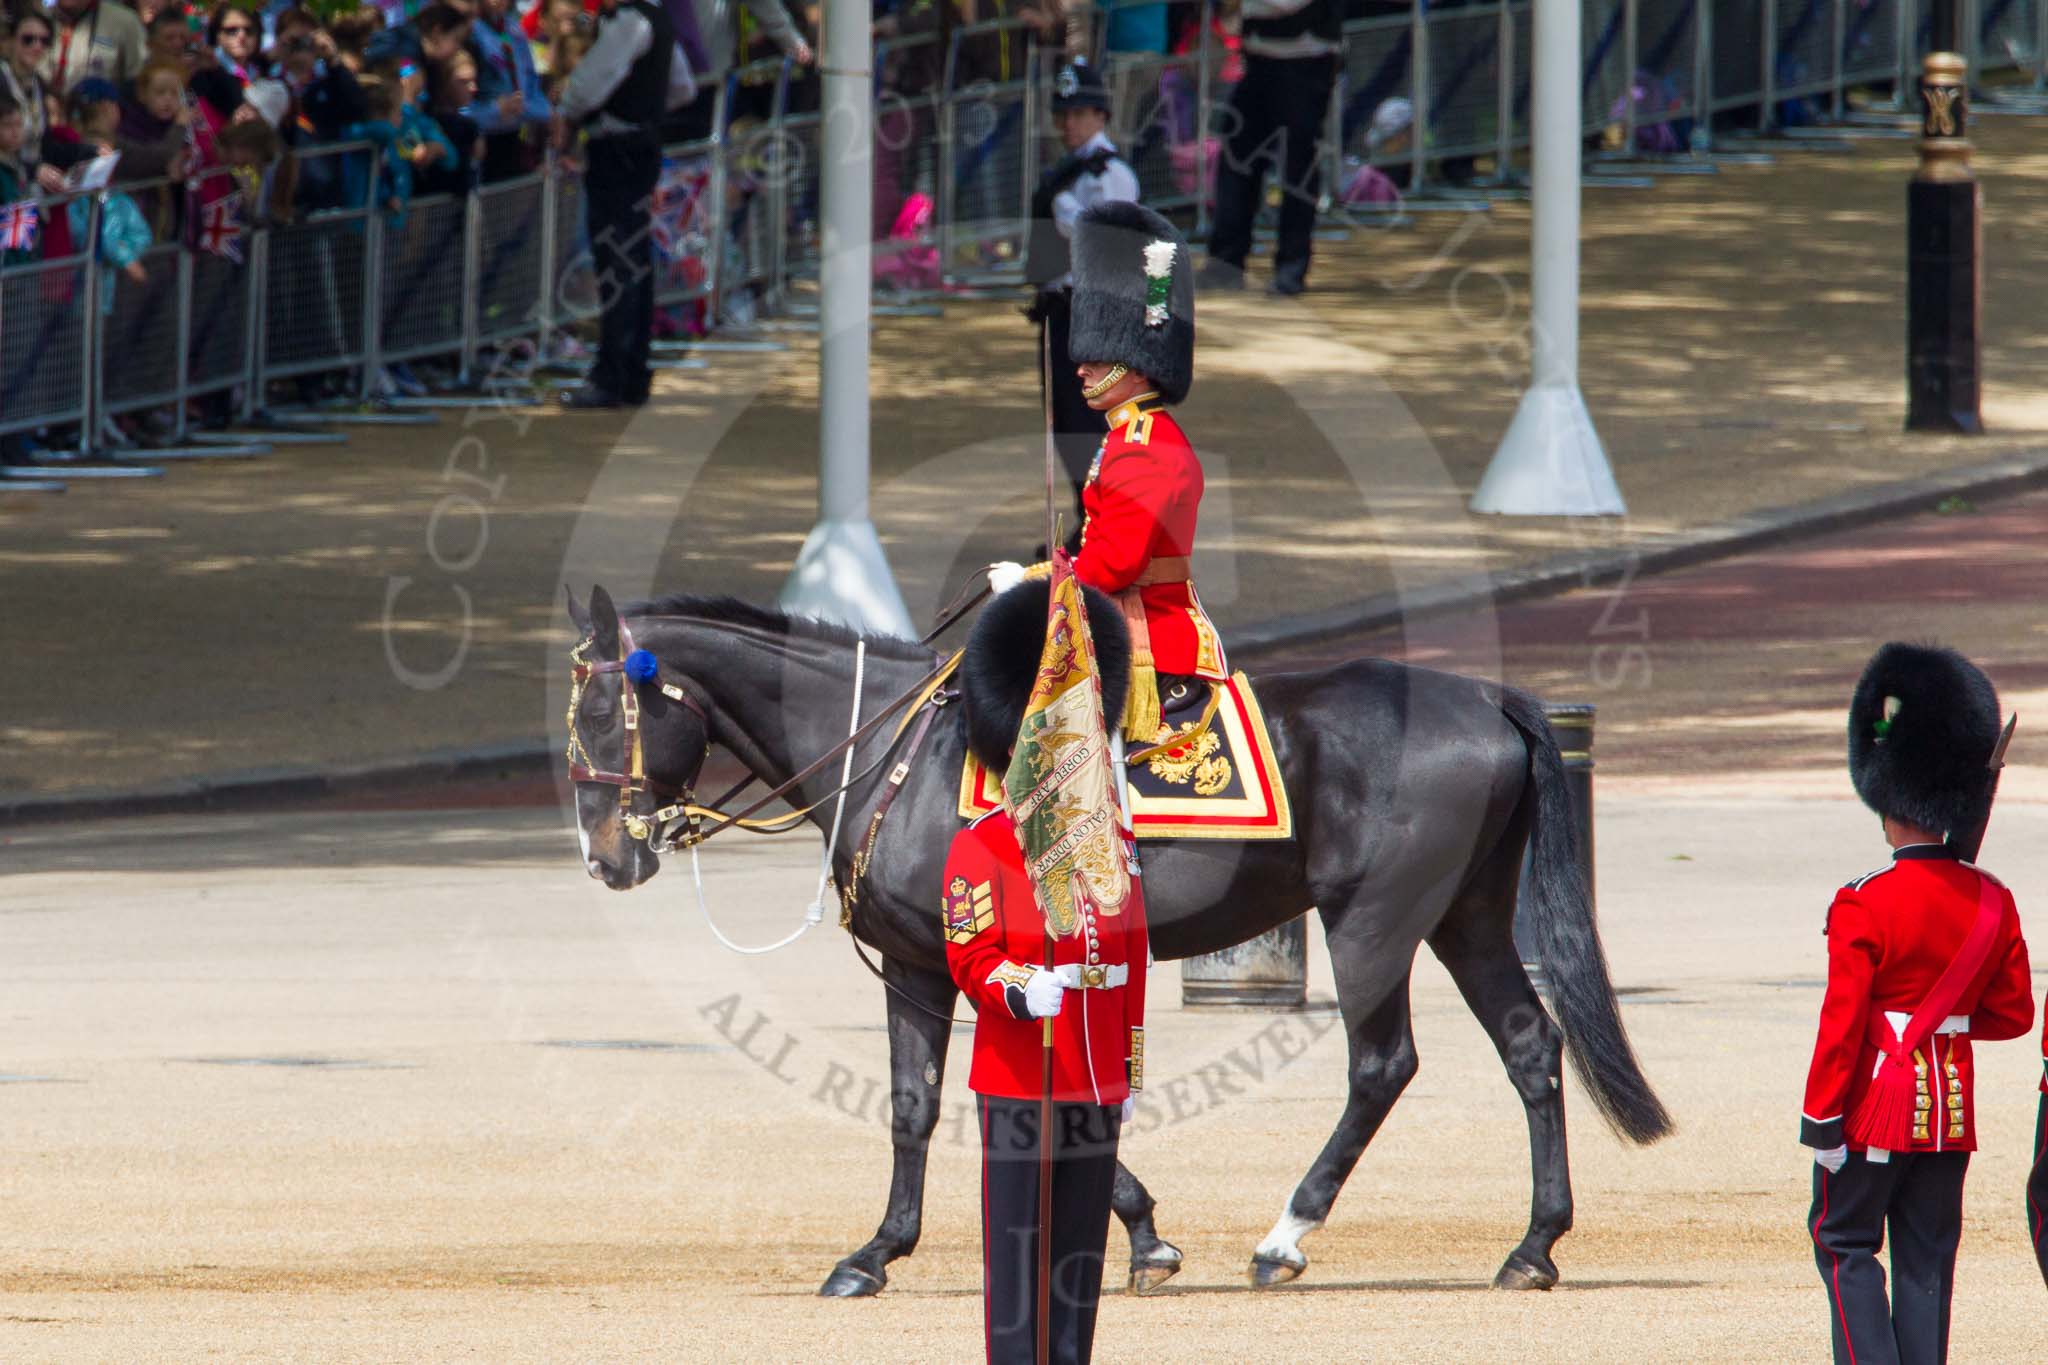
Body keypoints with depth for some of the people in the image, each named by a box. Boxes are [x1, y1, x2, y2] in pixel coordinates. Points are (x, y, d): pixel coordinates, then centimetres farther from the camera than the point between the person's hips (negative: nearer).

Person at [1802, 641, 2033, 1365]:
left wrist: (1820, 1122, -10)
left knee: (1845, 1243, 7)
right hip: (1954, 1107, 5)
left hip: (1879, 1107, -5)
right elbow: (2014, 1013, 8)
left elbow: (1841, 1026, -16)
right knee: (1927, 1258, 10)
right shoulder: (1993, 903, 0)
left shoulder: (1863, 909, -17)